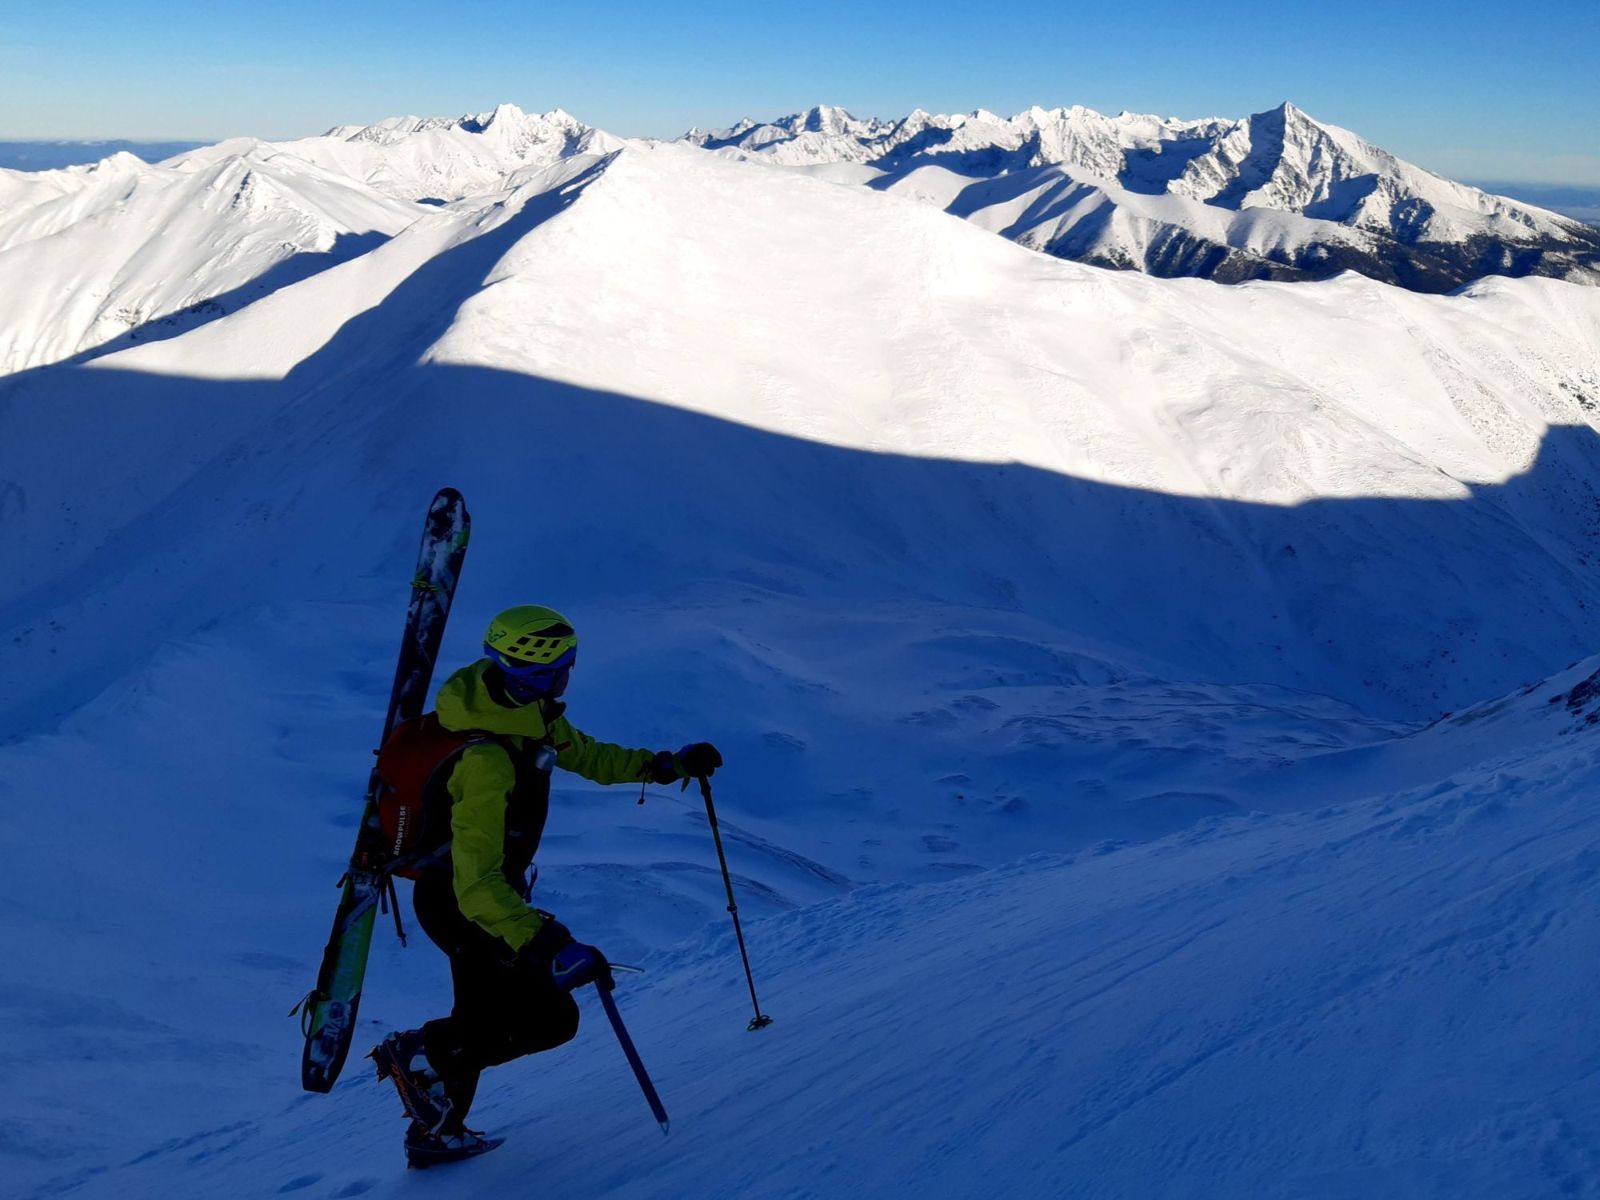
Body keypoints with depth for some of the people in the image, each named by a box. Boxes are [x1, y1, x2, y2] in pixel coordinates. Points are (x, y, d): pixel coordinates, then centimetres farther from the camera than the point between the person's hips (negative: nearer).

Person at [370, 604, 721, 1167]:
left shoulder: (527, 711, -7)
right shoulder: (485, 762, -36)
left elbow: (581, 753, 14)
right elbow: (477, 885, -41)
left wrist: (664, 764, 9)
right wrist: (553, 944, -48)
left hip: (482, 891, 9)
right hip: (460, 903, -9)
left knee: (481, 1021, 22)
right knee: (551, 1018, -6)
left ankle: (436, 1131, 37)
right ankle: (420, 1054, 5)